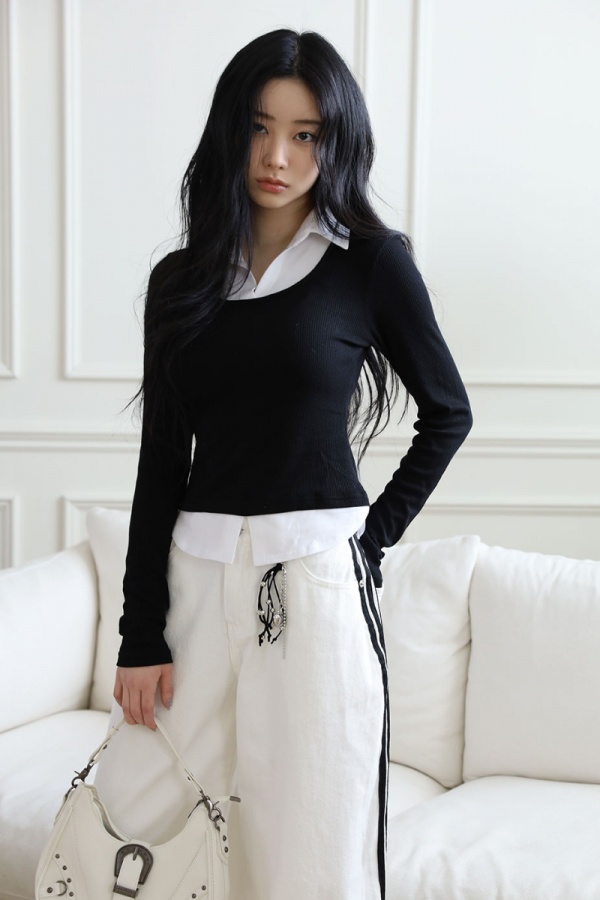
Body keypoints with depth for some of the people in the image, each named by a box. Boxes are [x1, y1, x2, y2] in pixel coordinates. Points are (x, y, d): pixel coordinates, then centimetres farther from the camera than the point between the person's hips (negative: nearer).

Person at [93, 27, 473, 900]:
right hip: (196, 574, 3)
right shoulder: (182, 278, 9)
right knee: (140, 826, 3)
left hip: (315, 578, -3)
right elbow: (162, 461, 7)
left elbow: (448, 411, 11)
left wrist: (376, 534, 2)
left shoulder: (370, 261, 1)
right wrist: (140, 636, 2)